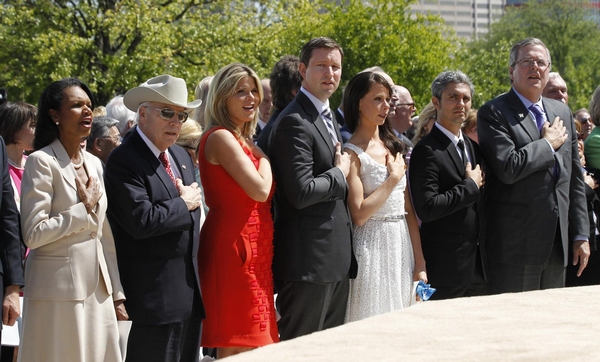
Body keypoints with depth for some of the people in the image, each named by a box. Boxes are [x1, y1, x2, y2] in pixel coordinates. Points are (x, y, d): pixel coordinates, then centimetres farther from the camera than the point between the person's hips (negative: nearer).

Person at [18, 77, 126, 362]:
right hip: (59, 288, -7)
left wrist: (117, 294, 13)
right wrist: (85, 209, -10)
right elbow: (33, 234, -16)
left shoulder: (94, 164, 13)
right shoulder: (42, 161, -8)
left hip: (97, 288, 7)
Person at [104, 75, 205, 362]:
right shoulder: (124, 160, -12)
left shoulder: (182, 156, 16)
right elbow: (142, 220, -22)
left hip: (191, 292, 8)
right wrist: (183, 204, -10)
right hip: (155, 294, -8)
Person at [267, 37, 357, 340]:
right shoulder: (295, 122, -14)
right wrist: (339, 173, -9)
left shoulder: (328, 118, 18)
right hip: (308, 260, -10)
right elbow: (301, 192, -23)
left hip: (336, 259, 10)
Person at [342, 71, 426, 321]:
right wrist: (394, 178, -10)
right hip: (372, 250, -6)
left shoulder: (393, 147, 14)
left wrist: (420, 263, 8)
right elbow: (359, 215, -17)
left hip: (402, 248, 7)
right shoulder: (353, 153, -8)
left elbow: (408, 211, 13)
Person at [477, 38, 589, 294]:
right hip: (515, 247, -6)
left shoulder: (562, 112, 16)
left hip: (556, 243, 6)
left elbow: (574, 179, 17)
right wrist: (549, 144, -8)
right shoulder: (493, 114, -5)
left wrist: (581, 235, 13)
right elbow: (508, 168, -20)